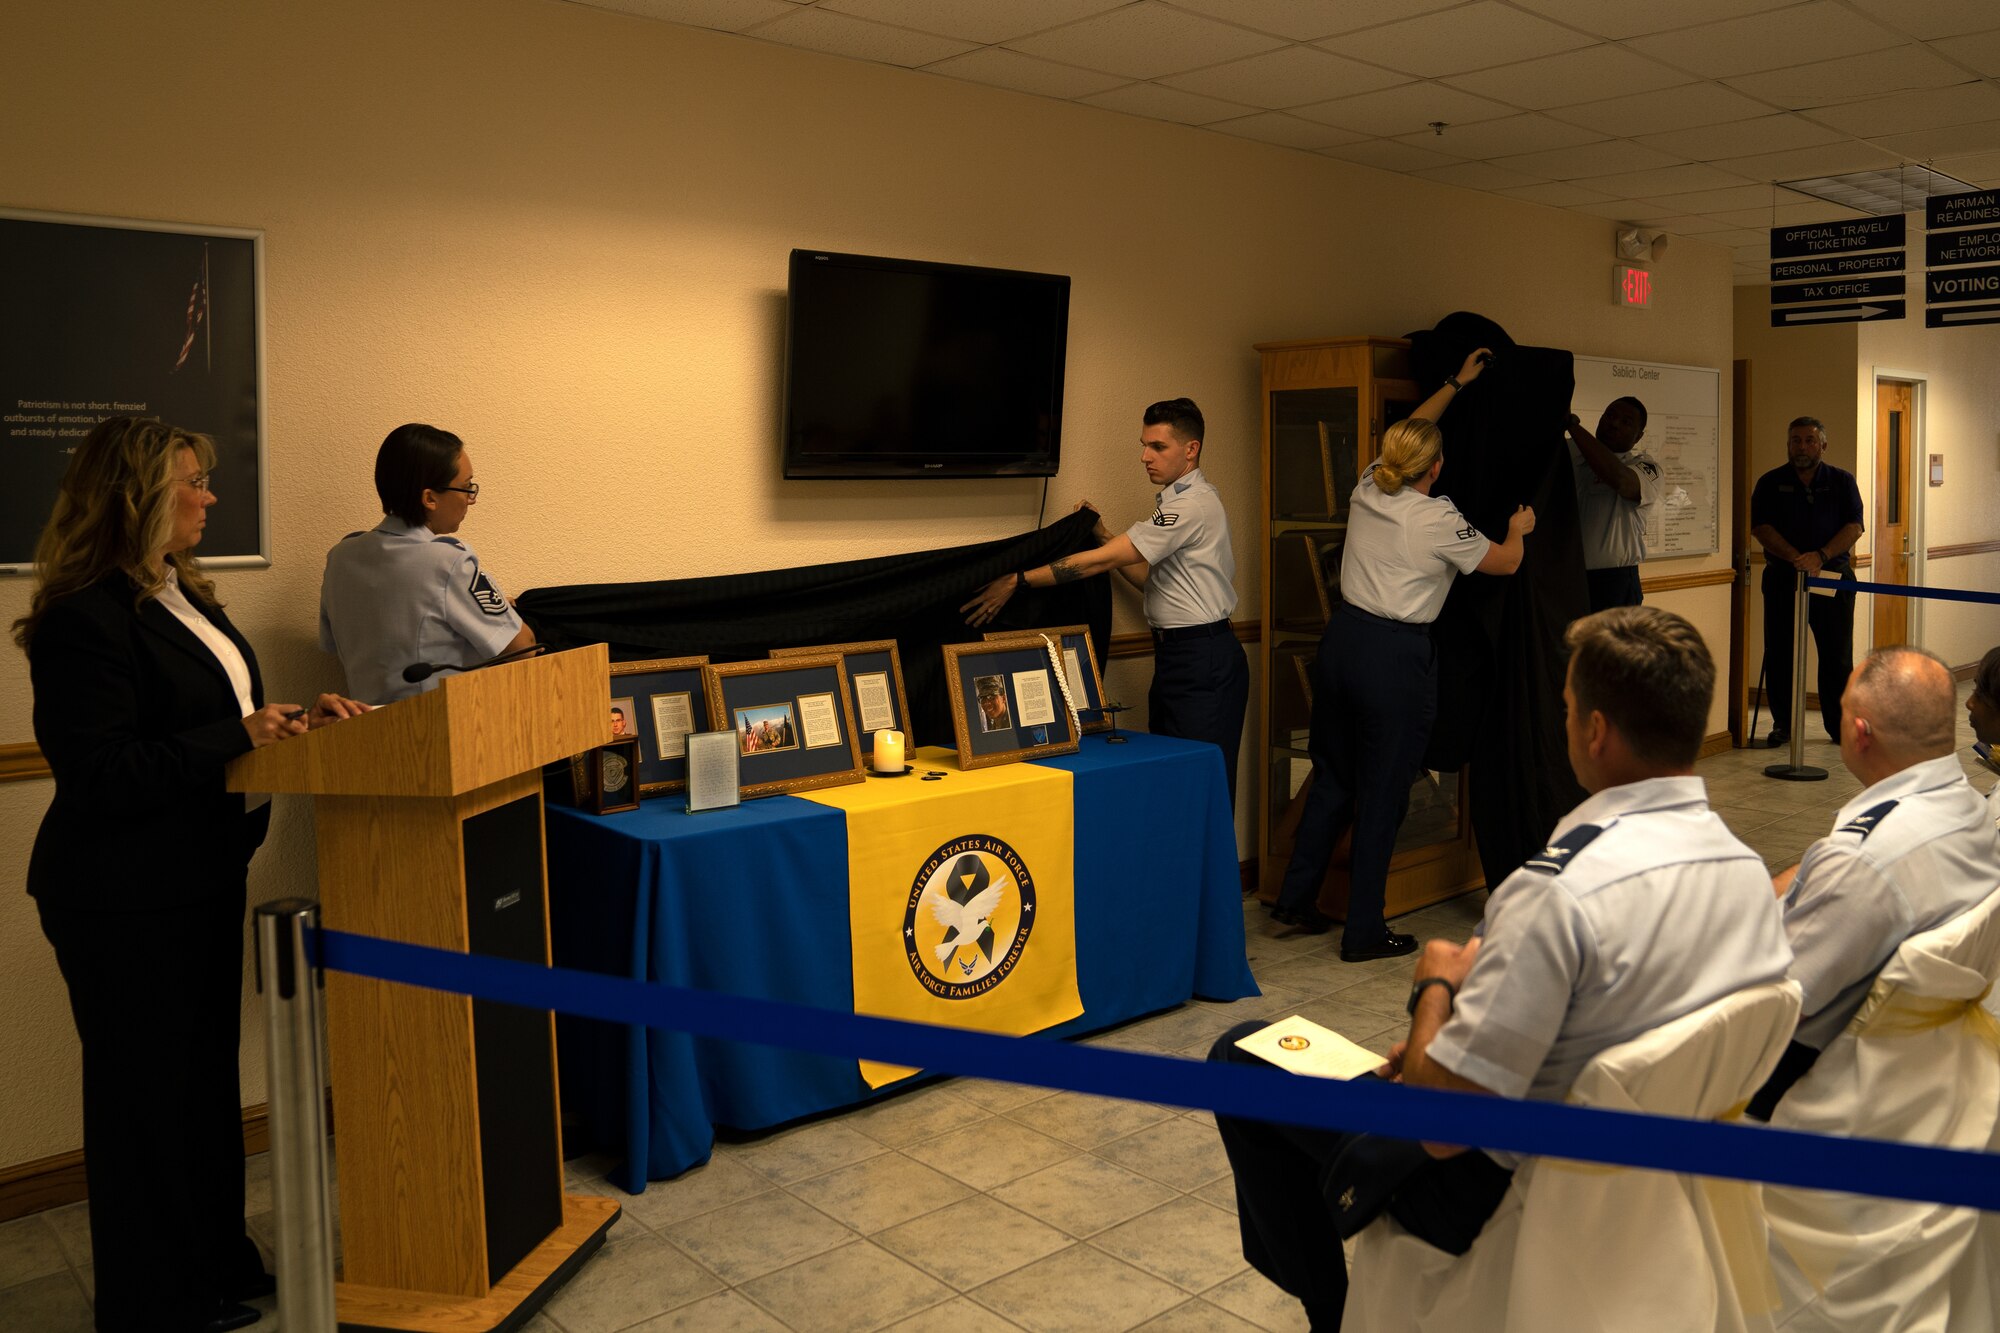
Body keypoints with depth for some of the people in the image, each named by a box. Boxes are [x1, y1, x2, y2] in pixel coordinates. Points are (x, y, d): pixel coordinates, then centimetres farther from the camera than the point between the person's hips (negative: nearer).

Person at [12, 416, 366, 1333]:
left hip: (200, 880, 9)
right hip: (125, 904, -9)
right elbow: (101, 776, -26)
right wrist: (237, 739, -26)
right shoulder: (85, 620, -21)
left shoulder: (182, 597, 9)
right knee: (147, 1094, 6)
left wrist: (293, 722, 0)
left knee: (208, 1076, 19)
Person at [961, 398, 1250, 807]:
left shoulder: (1193, 504, -17)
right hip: (1175, 653, 10)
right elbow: (1152, 579, 17)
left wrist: (1018, 581, -18)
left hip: (1203, 659, -10)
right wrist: (1106, 536, 8)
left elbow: (1104, 561, -20)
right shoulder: (1176, 501, 16)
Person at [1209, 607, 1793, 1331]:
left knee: (1239, 1056, 7)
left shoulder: (1561, 891, -33)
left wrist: (1435, 988, -10)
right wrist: (1450, 1045, 11)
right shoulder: (1750, 868, -7)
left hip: (1505, 1192, -8)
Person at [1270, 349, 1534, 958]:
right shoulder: (1439, 520, -12)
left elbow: (1407, 431, 24)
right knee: (1382, 794, 3)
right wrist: (1518, 528, 27)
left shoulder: (1367, 490, 3)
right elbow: (1505, 562, 5)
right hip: (1395, 659, -7)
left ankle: (1296, 897, 27)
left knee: (1332, 777, 19)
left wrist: (1455, 383, 35)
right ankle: (1364, 932, 11)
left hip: (1342, 639, 7)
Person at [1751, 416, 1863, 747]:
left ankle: (1839, 725, 13)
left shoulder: (1842, 481, 8)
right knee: (1779, 655, 1)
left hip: (1833, 578, 0)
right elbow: (1761, 527, -5)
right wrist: (1795, 557, -18)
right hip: (1782, 579, 0)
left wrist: (1821, 556, -18)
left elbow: (1854, 527, -2)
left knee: (1837, 656, 3)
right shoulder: (1771, 483, 7)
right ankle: (1783, 724, 11)